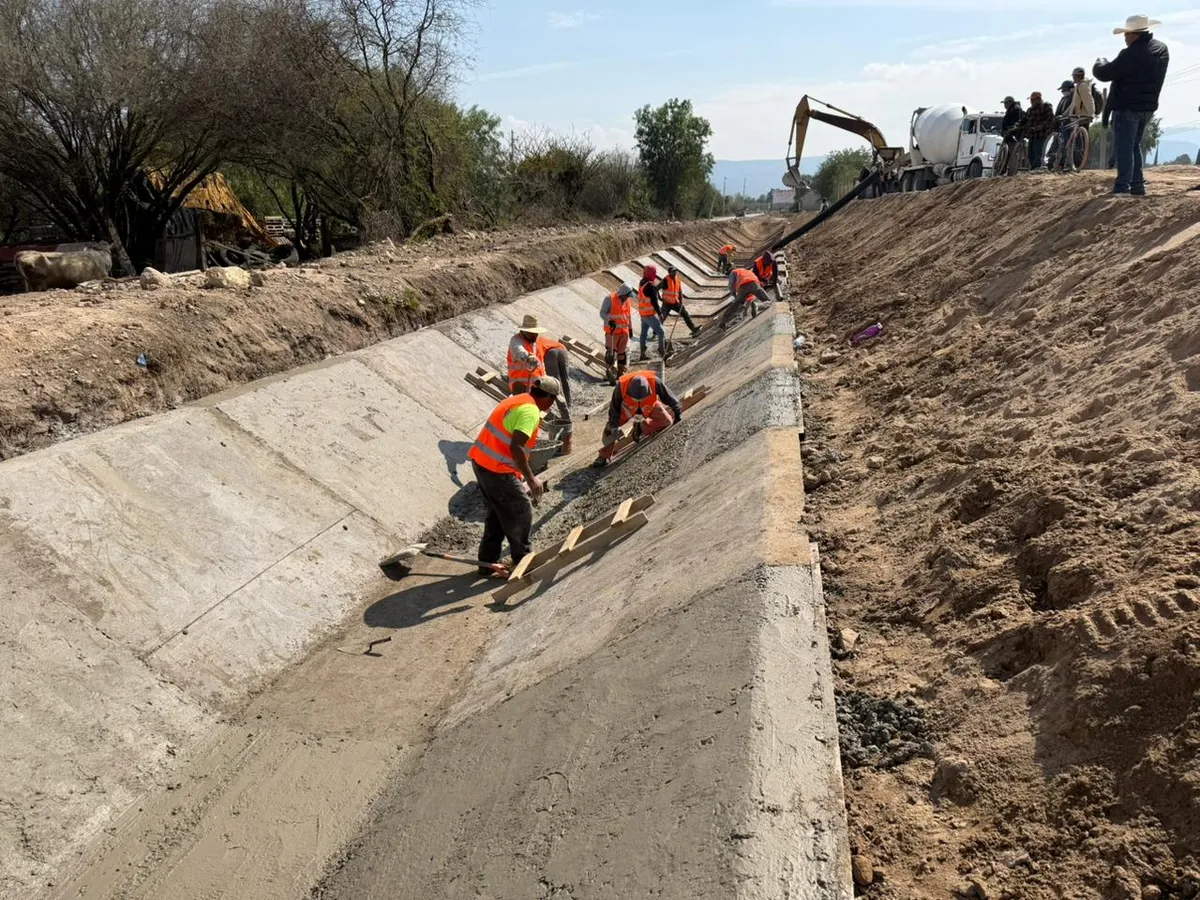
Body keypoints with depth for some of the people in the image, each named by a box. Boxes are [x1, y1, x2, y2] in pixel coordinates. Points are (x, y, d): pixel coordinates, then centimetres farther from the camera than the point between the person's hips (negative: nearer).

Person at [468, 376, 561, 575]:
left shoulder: (515, 401, 14)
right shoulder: (530, 411, -17)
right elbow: (516, 448, -28)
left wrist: (521, 474, 26)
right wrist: (531, 478, -21)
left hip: (480, 461, 10)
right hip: (497, 470, -10)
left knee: (496, 513, 22)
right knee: (521, 513, 6)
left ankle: (487, 561, 28)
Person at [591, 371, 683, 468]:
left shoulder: (655, 382, -41)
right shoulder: (621, 386, -41)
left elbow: (669, 397, -24)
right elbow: (614, 408, -24)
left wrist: (677, 413, -15)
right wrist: (614, 425, -27)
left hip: (650, 406, 1)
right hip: (628, 407, -1)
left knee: (666, 421, -20)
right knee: (610, 429, -11)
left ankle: (642, 428, 3)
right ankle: (604, 456, 9)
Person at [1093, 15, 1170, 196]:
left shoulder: (1131, 55, -22)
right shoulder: (1162, 49, 7)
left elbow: (1104, 74, -17)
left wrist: (1100, 64, 4)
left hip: (1127, 108, -8)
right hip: (1148, 107, 8)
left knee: (1123, 148, -4)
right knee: (1134, 146, 18)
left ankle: (1123, 186, -7)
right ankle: (1137, 185, 19)